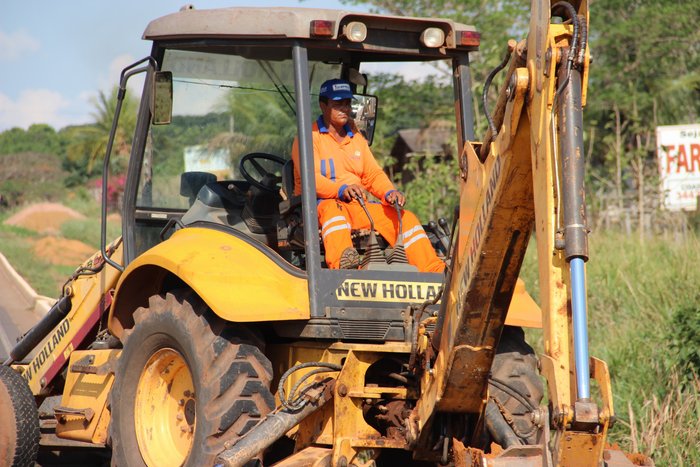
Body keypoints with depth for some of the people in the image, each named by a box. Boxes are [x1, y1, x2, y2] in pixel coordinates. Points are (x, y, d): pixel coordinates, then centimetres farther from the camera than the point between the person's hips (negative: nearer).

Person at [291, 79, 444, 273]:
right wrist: (341, 190, -34)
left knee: (406, 218, -9)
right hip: (320, 204, -7)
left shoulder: (356, 137, 23)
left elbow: (373, 174, 16)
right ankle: (341, 264, -70)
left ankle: (435, 272, -18)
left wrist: (390, 193, -7)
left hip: (359, 206, 7)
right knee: (334, 210, -41)